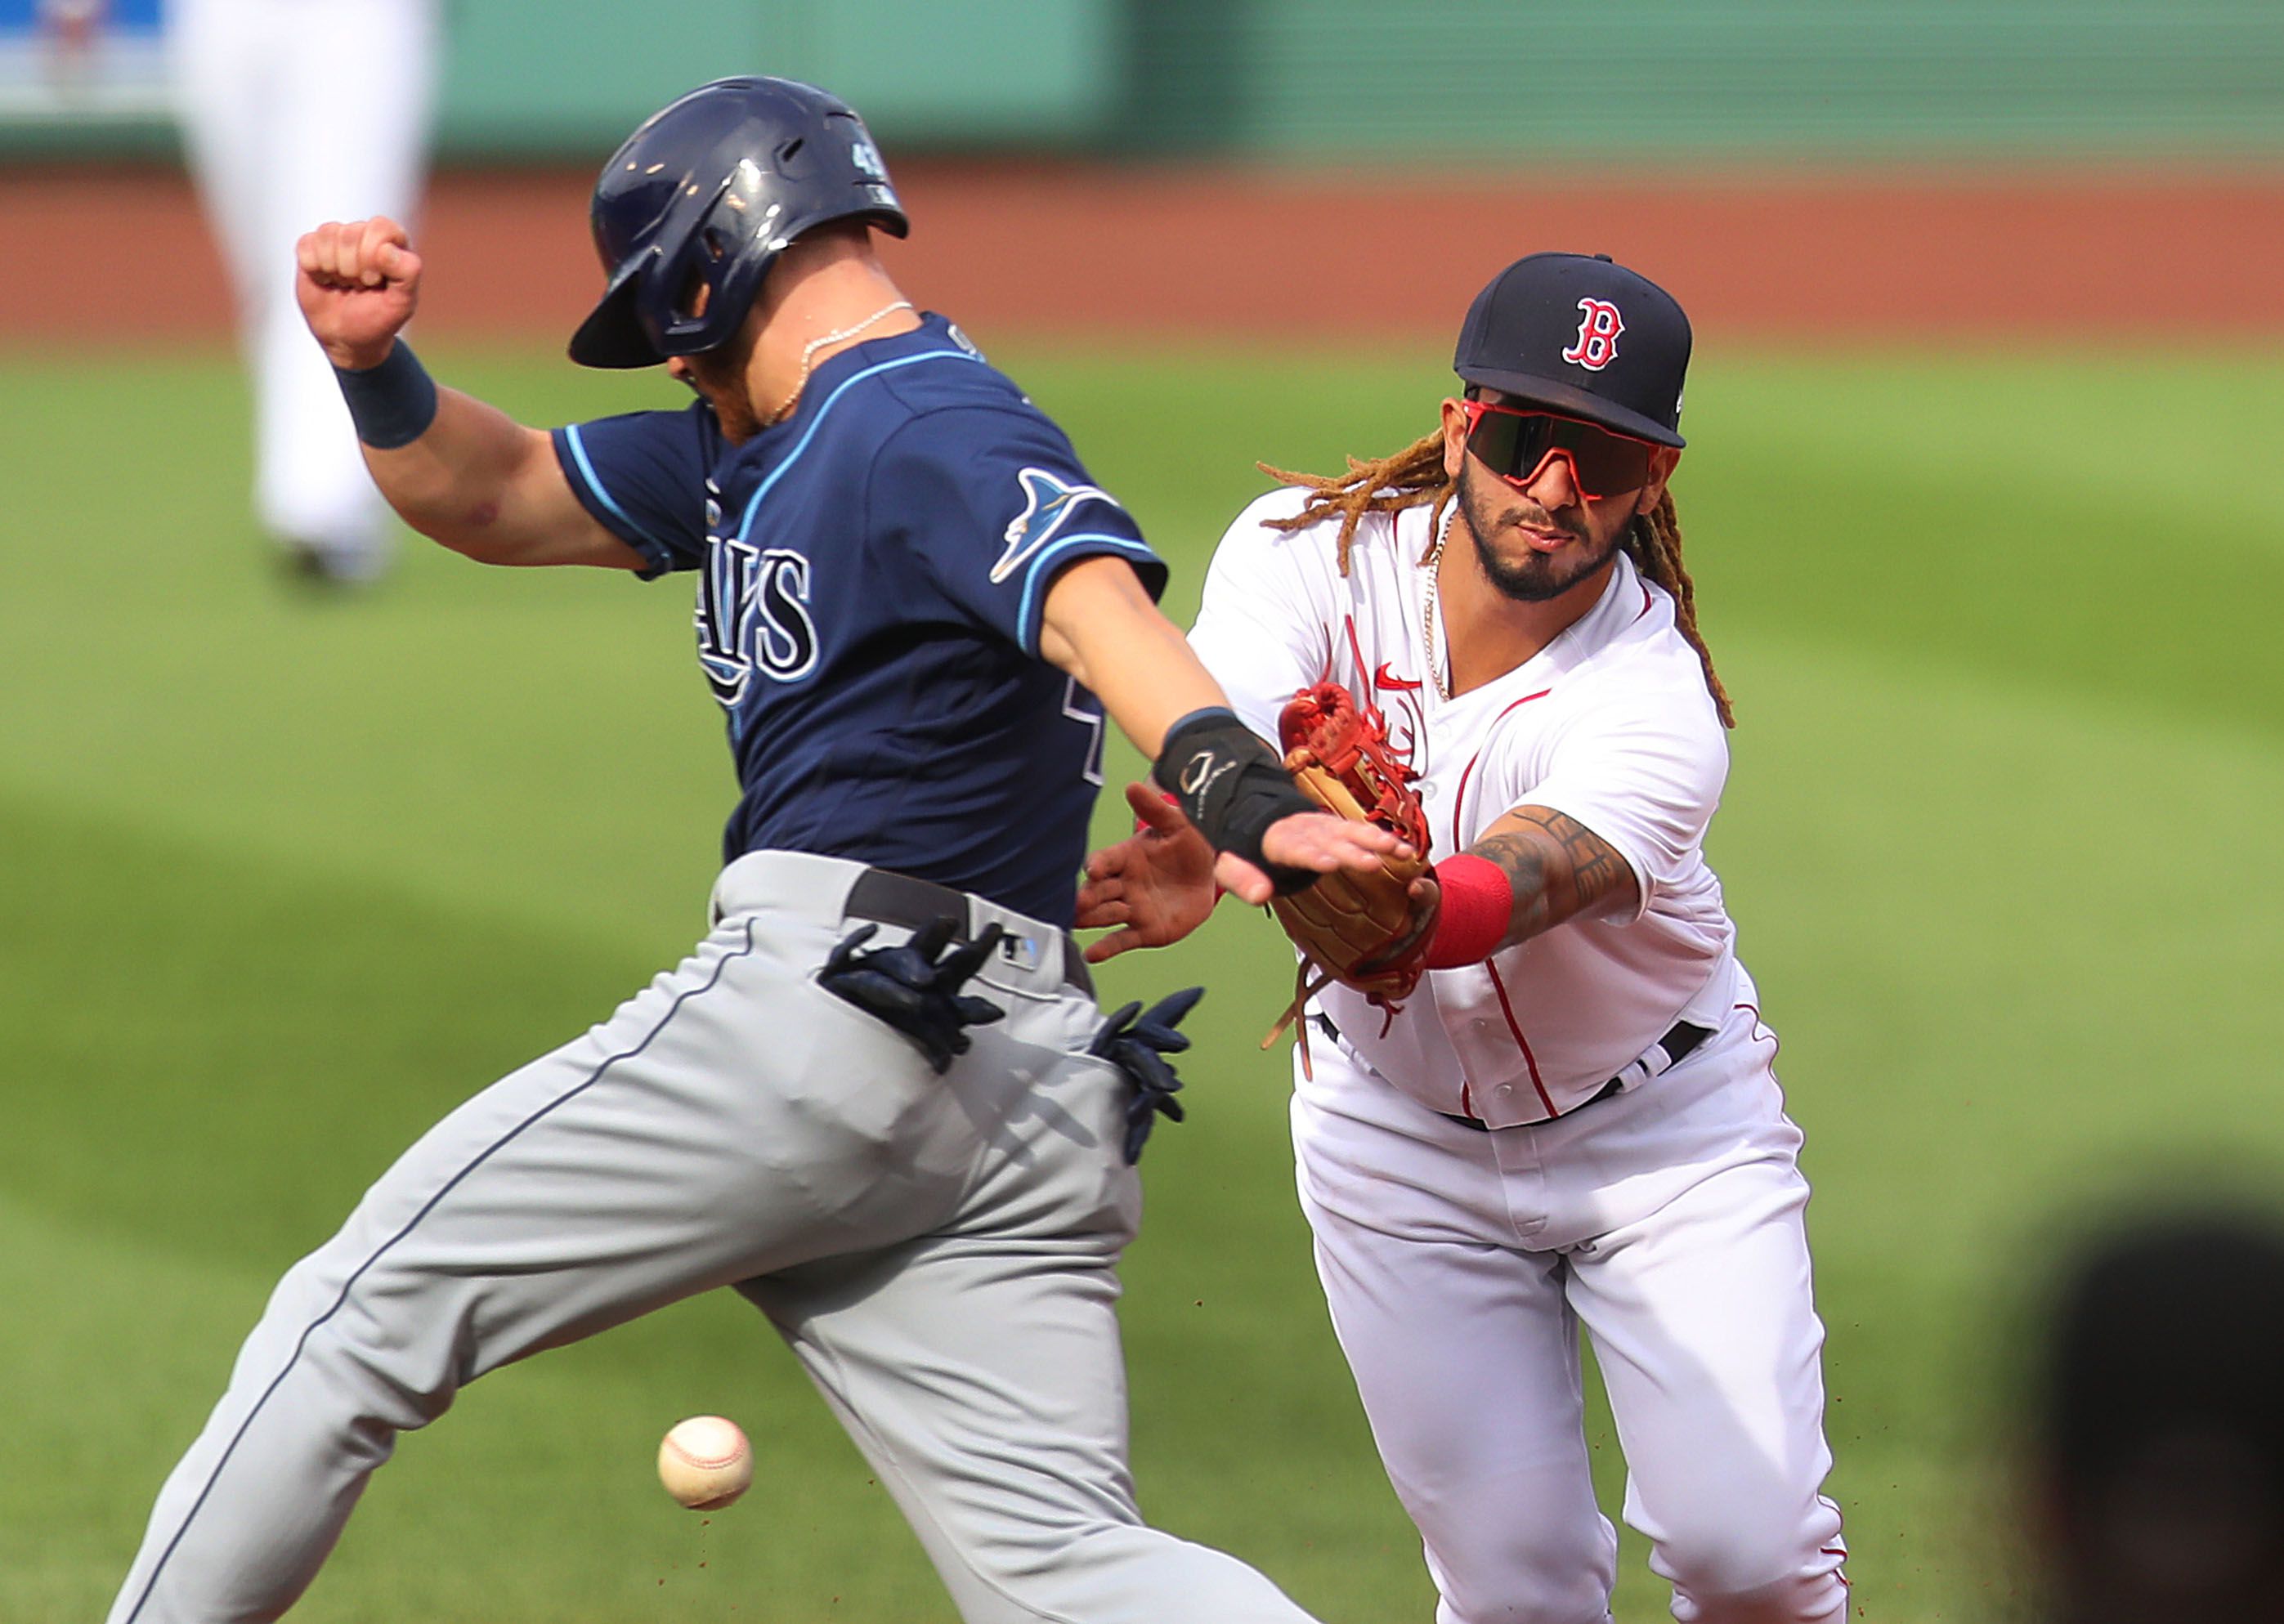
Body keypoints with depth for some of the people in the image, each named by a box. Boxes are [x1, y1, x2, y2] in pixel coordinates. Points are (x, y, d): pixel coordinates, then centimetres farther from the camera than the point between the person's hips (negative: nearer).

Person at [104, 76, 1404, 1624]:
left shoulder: (934, 430, -6)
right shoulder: (750, 451, 25)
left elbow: (1097, 600, -24)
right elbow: (496, 498, 31)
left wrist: (1231, 786, -43)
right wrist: (374, 364, 10)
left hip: (818, 1007, -10)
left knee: (366, 1309, 2)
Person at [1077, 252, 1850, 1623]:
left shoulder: (1659, 704, -28)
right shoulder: (1311, 552, -19)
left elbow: (1504, 891, -46)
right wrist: (1210, 845, -63)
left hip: (1662, 1129, -2)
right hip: (1400, 1138, 2)